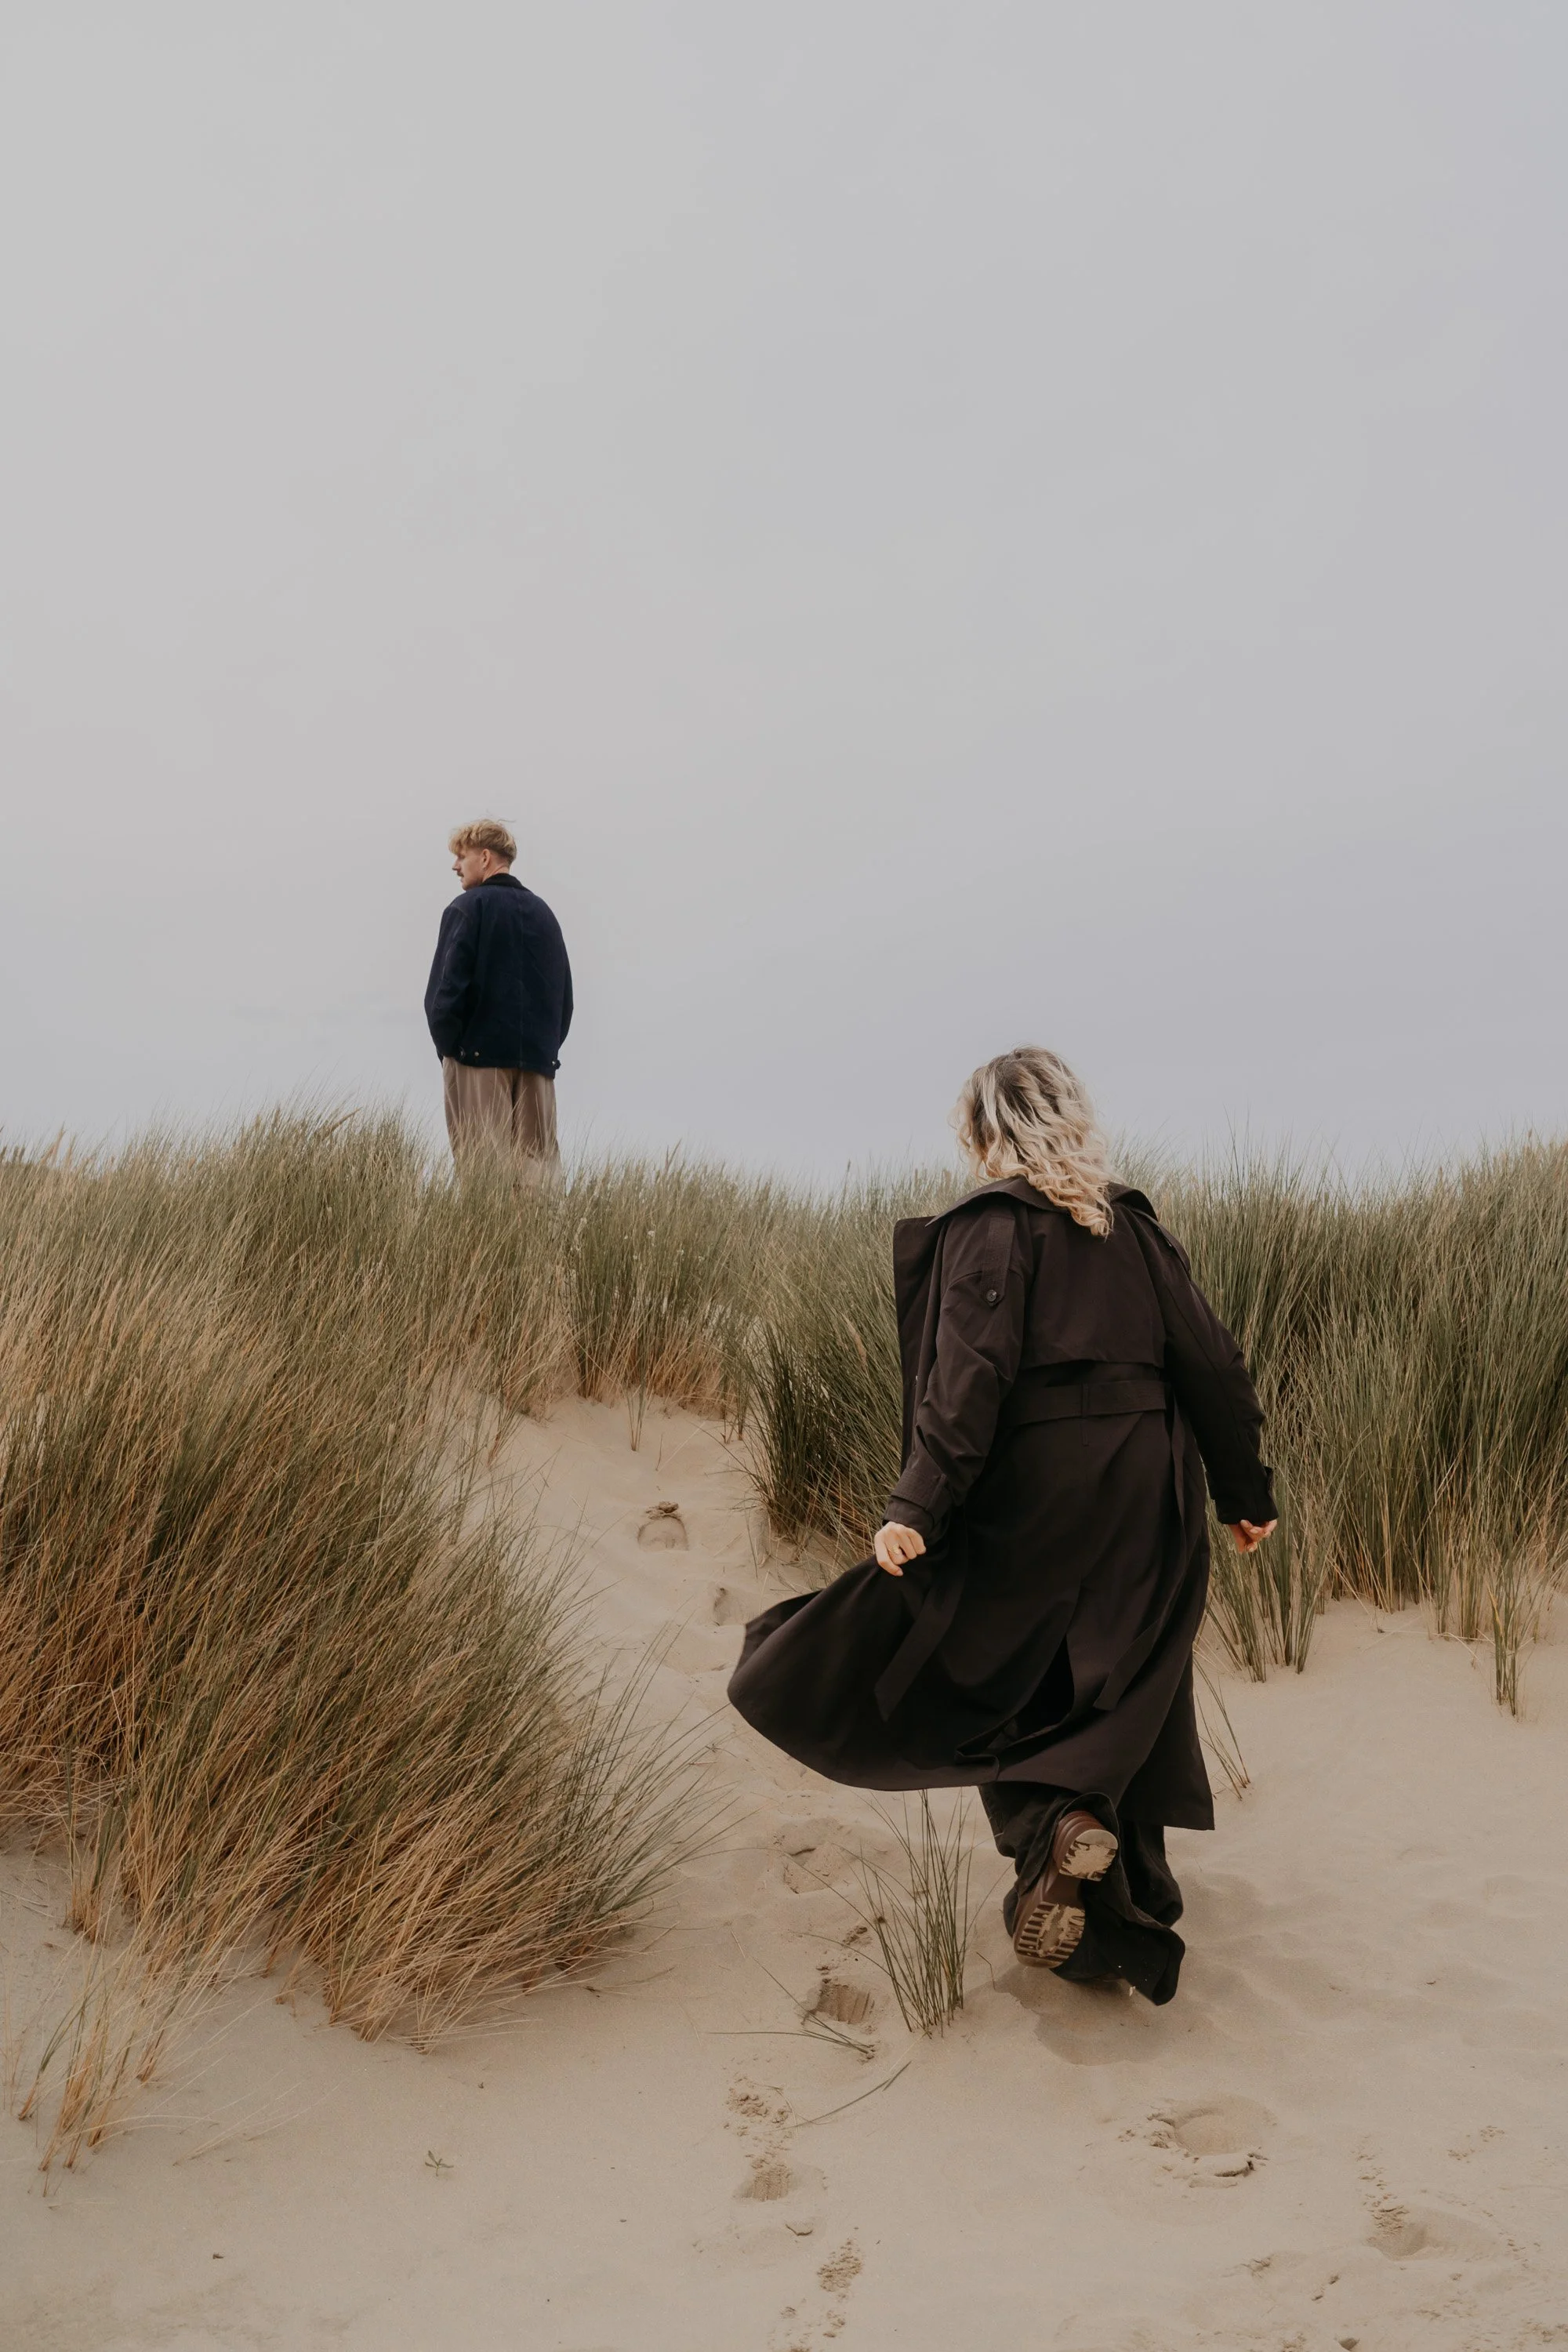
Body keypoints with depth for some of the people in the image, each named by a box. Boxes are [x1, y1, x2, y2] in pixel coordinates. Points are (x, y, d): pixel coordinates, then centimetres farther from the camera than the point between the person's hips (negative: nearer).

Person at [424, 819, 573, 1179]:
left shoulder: (468, 908, -3)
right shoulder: (543, 913, 16)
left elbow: (446, 989, -10)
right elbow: (565, 995, 16)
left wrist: (447, 1048, 0)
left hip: (480, 1055, -5)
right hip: (538, 1060, 5)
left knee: (484, 1167, -6)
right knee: (539, 1160, 4)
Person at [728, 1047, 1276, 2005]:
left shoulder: (991, 1226, -7)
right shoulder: (1135, 1225, 9)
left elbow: (969, 1378, -19)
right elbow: (1213, 1364, 9)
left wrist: (918, 1509, -22)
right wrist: (1248, 1494, 17)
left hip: (1035, 1494, -5)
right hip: (1149, 1509, 6)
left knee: (960, 1664, 10)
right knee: (1119, 1706, 16)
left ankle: (1056, 1823, -14)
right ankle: (1129, 1920, 22)